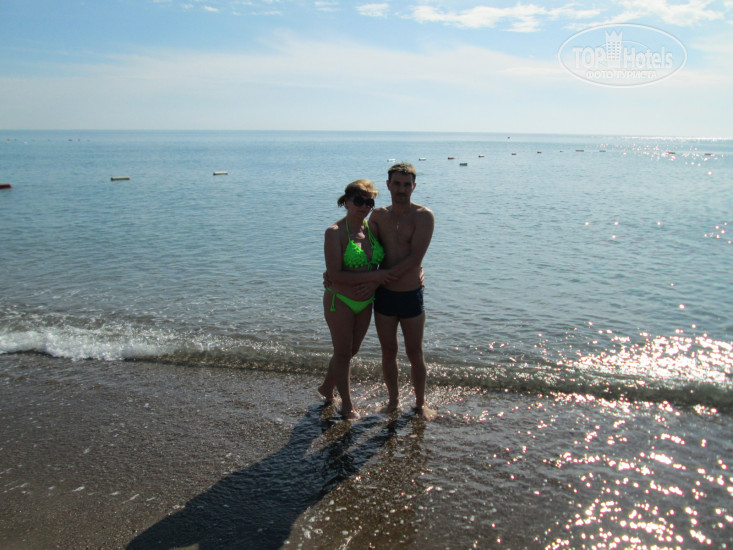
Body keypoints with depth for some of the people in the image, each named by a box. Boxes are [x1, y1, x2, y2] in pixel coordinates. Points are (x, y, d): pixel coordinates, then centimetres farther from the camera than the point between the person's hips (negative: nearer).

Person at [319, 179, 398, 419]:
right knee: (343, 353, 6)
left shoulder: (372, 228, 1)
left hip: (366, 302, 6)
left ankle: (327, 388, 41)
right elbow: (335, 275, -23)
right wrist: (374, 276, -25)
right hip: (340, 300, -6)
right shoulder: (335, 233, -17)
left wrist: (376, 282, -14)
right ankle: (347, 404, 24)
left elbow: (384, 264, 8)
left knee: (351, 351, 18)